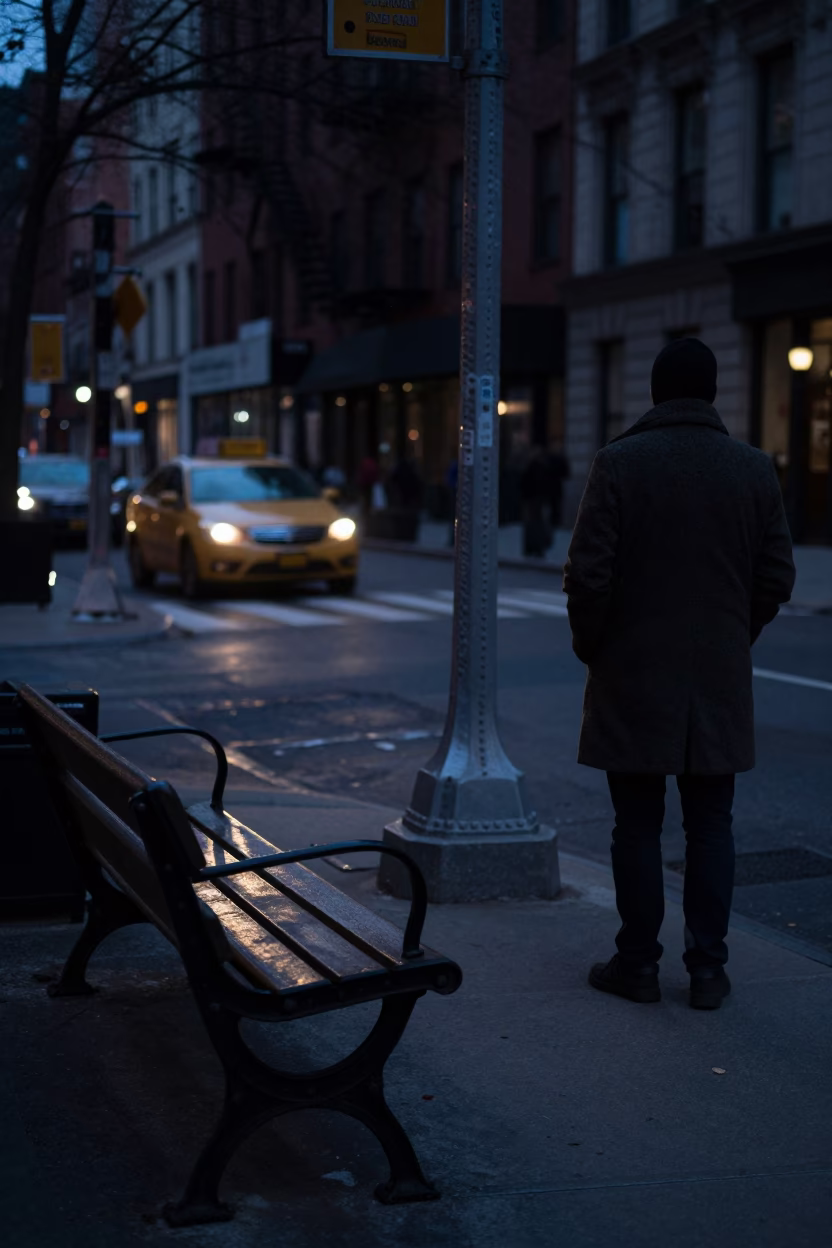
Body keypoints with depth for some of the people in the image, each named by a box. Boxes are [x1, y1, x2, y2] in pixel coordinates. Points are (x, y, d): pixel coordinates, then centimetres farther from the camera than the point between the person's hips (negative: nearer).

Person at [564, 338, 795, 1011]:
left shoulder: (619, 463, -8)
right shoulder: (754, 469, 2)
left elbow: (589, 574, -11)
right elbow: (777, 577, 3)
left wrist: (590, 645, 5)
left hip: (634, 678, -2)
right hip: (721, 679, 3)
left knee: (638, 825, 5)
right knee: (710, 823, 9)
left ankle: (639, 962, 12)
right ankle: (708, 967, 11)